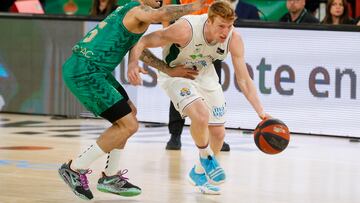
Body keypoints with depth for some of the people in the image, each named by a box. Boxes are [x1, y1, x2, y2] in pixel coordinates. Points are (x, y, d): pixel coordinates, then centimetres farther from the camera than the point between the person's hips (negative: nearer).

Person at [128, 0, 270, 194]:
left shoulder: (234, 39, -23)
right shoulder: (185, 29, -36)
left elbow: (243, 80, -15)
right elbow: (142, 41, -30)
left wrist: (260, 112, -23)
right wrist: (133, 63, -50)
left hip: (205, 75, 5)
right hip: (175, 74, -5)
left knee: (218, 133, 6)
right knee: (201, 115, -30)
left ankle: (199, 172, 34)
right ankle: (207, 157, -1)